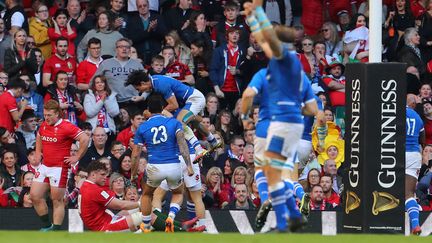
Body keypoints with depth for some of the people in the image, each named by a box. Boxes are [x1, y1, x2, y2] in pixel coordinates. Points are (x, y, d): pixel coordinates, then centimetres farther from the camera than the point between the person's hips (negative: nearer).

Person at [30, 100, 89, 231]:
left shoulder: (66, 127, -15)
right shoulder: (43, 126, 8)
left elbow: (85, 139, -18)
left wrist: (76, 158, -14)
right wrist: (38, 153, 17)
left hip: (59, 169, -7)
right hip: (44, 166, 8)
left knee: (57, 201, -3)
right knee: (35, 195, 5)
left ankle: (56, 230, 3)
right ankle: (47, 225, 19)